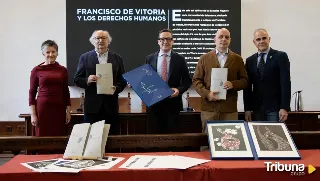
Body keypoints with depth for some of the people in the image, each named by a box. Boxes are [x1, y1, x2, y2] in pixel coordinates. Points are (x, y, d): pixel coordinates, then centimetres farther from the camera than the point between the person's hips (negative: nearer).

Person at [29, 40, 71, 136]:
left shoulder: (63, 70, 7)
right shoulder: (36, 70, 1)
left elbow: (66, 92, 11)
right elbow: (32, 93, 1)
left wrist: (68, 112, 6)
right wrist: (33, 114, -5)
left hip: (59, 109, 2)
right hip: (42, 108, -2)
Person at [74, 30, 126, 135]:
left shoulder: (117, 58, 9)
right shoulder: (85, 57, 5)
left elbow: (123, 80, 9)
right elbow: (77, 79, 5)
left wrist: (116, 88, -11)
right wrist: (87, 80, -15)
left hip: (111, 105, 1)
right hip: (92, 105, -1)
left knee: (113, 136, 5)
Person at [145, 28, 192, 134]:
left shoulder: (180, 59, 2)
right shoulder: (149, 58, 6)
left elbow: (187, 81, 4)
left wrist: (179, 90, -13)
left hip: (172, 103, -1)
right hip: (154, 103, 1)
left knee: (172, 135, 8)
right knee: (153, 135, 7)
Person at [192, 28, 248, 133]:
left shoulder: (237, 59, 9)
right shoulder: (204, 58, 7)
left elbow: (244, 80, 9)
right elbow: (196, 80, 5)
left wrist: (233, 84, -12)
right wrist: (207, 93, -11)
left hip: (230, 108, 0)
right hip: (209, 107, 0)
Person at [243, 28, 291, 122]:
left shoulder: (280, 56, -1)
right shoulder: (250, 60, 11)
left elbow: (285, 83, -7)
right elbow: (248, 86, 9)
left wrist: (284, 108, -13)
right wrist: (247, 109, 3)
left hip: (275, 107, -3)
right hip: (256, 108, 3)